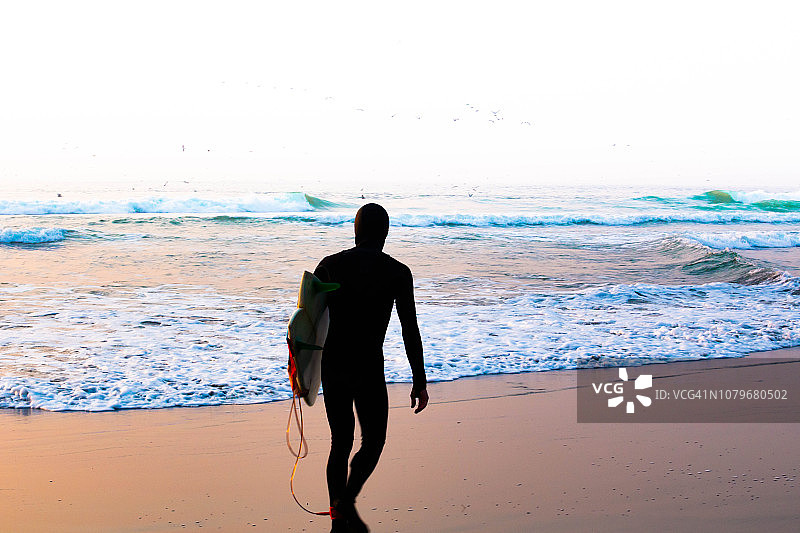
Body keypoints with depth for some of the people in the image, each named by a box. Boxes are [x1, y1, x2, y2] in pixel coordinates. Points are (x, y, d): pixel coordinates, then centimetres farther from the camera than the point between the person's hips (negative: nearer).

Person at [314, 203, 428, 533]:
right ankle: (345, 500, -8)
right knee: (373, 442, 14)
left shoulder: (330, 264, 5)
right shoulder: (398, 272, -3)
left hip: (331, 367, 3)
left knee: (341, 443, 15)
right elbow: (410, 330, -5)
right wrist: (419, 381, 0)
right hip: (369, 369, -3)